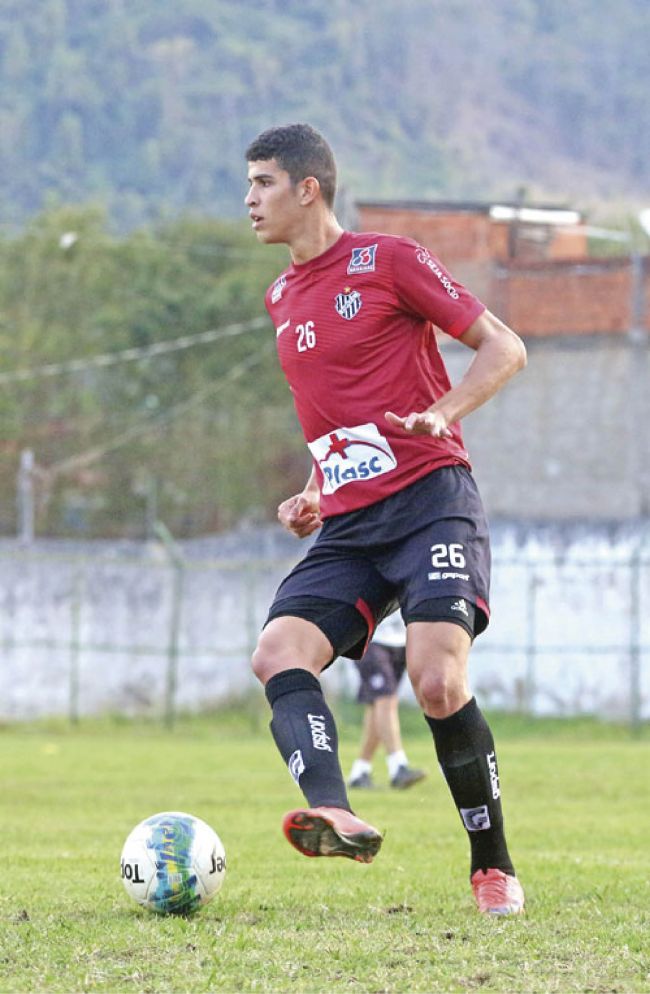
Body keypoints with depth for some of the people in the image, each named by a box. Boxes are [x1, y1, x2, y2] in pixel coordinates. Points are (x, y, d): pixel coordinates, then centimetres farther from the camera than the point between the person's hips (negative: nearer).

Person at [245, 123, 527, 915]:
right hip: (347, 525, 7)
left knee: (437, 681, -21)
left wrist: (444, 413, -19)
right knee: (278, 653, -19)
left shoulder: (388, 260, -1)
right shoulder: (281, 299, 20)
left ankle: (493, 866, -5)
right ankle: (334, 816, -38)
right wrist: (312, 495, 15)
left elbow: (503, 347, -2)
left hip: (430, 500, -7)